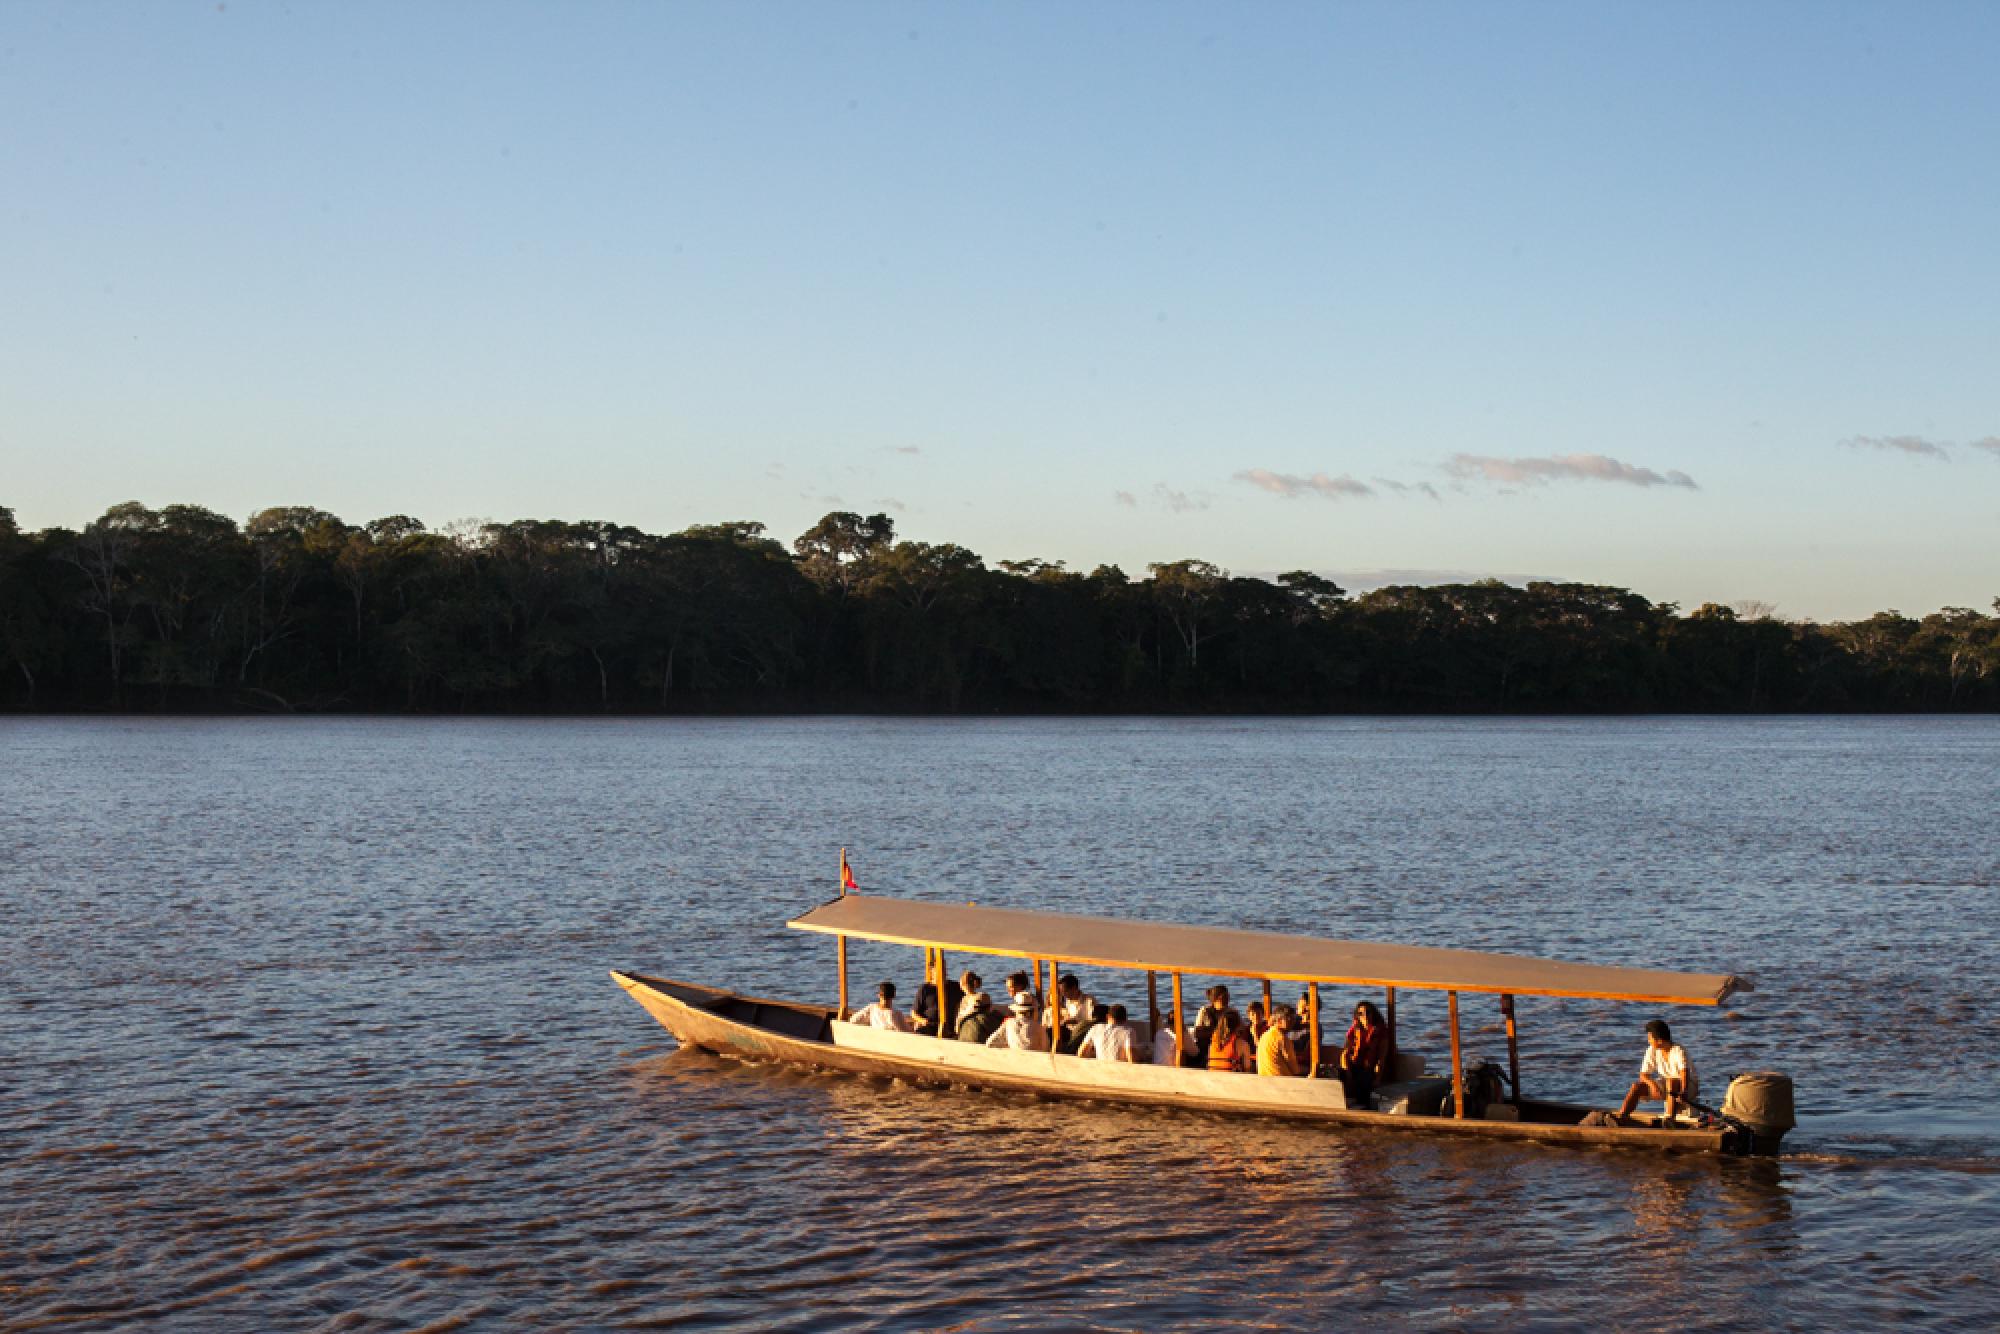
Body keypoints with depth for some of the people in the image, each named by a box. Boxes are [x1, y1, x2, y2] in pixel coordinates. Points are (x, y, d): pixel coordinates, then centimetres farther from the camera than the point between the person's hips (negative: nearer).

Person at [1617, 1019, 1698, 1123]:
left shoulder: (1678, 1050, -23)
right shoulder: (1652, 1050, -6)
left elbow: (1684, 1072, -37)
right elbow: (1643, 1075, -6)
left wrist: (1683, 1092, -54)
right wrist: (1652, 1083, -29)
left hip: (1689, 1085, -6)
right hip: (1665, 1086, 6)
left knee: (1672, 1082, -38)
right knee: (1637, 1087, -14)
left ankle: (1670, 1118, -49)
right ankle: (1620, 1118, -25)